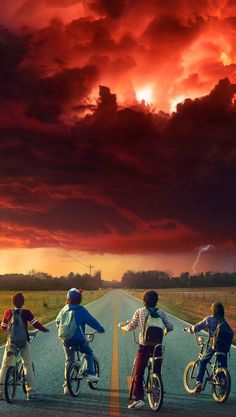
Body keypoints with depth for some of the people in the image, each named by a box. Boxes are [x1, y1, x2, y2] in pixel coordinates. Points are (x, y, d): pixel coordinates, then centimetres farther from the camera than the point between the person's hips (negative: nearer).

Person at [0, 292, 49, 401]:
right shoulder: (26, 313, -10)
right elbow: (36, 324, -8)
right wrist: (45, 329, 10)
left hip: (11, 341, 2)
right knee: (28, 366, 3)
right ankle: (32, 392, -2)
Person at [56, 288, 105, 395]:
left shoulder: (65, 309, 6)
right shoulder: (81, 310, -9)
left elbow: (57, 321, 18)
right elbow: (91, 321, -8)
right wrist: (101, 329, 4)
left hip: (66, 340, 4)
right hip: (79, 339, -4)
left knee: (68, 361, 12)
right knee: (89, 353, 21)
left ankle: (66, 386, 10)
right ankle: (91, 374, 7)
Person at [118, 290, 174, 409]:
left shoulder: (140, 311, -3)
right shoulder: (161, 312, 2)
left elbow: (131, 327, 0)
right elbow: (170, 327, -2)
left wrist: (122, 326, 20)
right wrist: (164, 331, 20)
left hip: (144, 345, -2)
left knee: (138, 373, 3)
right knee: (157, 372, 15)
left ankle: (138, 399, -5)